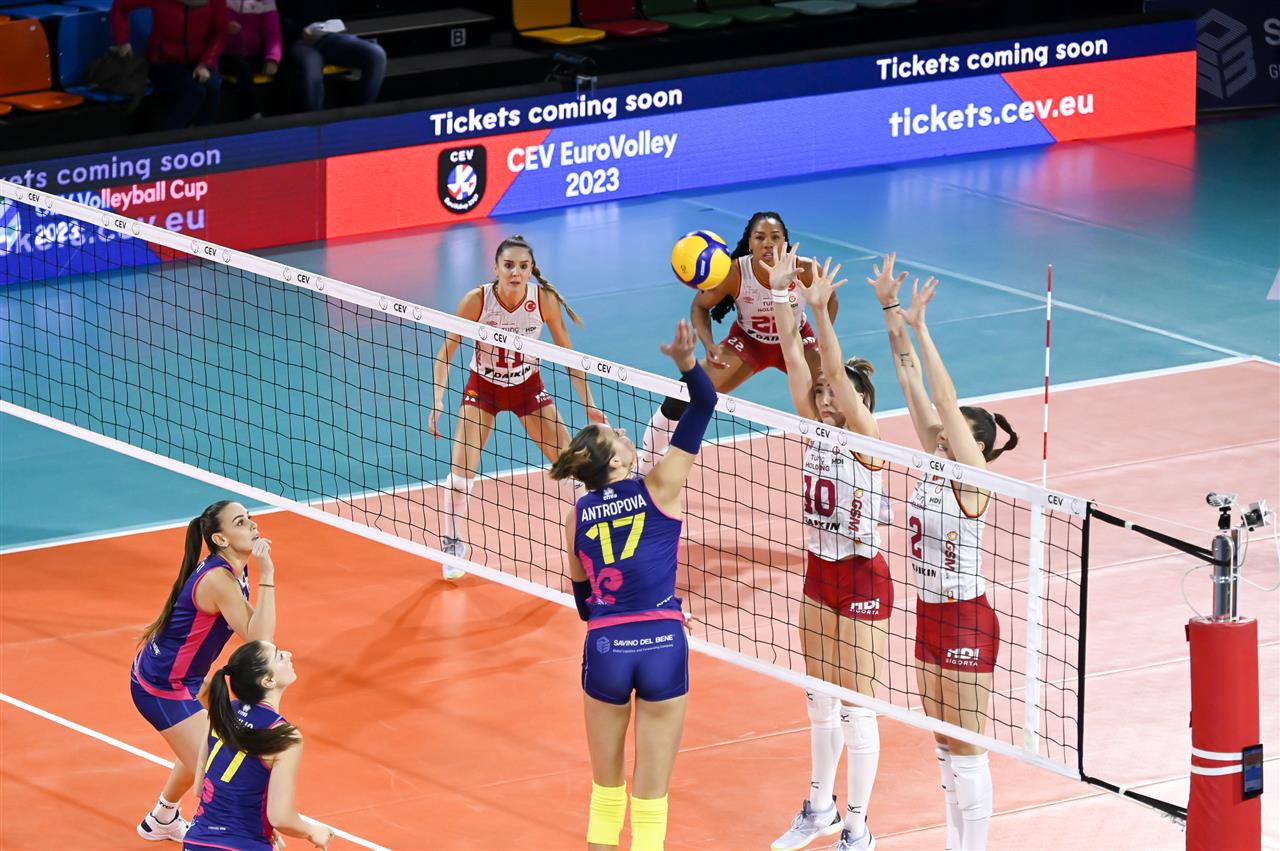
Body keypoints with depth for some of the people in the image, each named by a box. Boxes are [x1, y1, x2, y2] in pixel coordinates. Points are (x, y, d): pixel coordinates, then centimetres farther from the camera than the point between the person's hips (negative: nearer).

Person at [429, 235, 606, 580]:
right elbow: (446, 351, -15)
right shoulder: (477, 300, -26)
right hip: (483, 386, -1)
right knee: (461, 472, -11)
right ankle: (451, 545, 10)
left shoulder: (544, 299, -22)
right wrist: (437, 401, -25)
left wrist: (588, 405, -11)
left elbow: (567, 353, -10)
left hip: (528, 385, 1)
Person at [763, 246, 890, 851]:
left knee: (854, 704, -1)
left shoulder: (867, 439, -17)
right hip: (819, 574, 7)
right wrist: (780, 295, -15)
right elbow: (794, 358, -6)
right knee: (820, 698, 17)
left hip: (862, 579, -7)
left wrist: (819, 310, -38)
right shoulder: (818, 431, 1)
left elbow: (836, 370, -29)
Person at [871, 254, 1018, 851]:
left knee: (966, 751, -1)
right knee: (944, 746, 16)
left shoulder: (973, 479, -16)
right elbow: (913, 387, -1)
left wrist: (918, 327, -27)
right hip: (930, 617, 8)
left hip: (964, 622, -8)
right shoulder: (936, 464, 3)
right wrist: (891, 315, -6)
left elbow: (945, 399, -25)